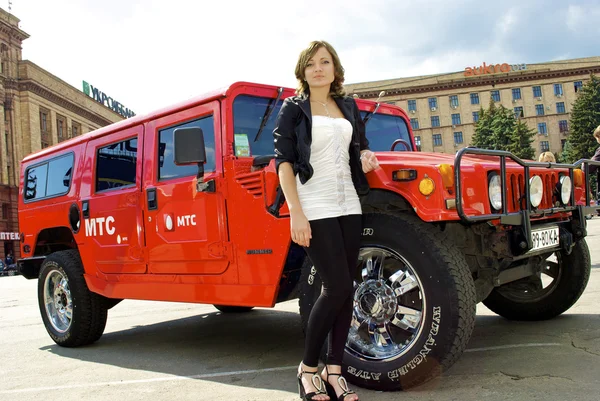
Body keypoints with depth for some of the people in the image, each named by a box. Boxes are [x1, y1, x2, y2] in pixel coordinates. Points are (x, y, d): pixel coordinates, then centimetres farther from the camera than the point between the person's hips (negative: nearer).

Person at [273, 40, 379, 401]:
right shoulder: (293, 108, 0)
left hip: (349, 206, 6)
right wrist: (296, 214, -18)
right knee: (337, 287, -11)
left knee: (346, 289, 3)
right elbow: (284, 162, -7)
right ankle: (308, 367, 8)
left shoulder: (348, 106, 14)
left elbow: (361, 144, 26)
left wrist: (367, 157, 0)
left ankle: (334, 370, 14)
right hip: (315, 208, -6)